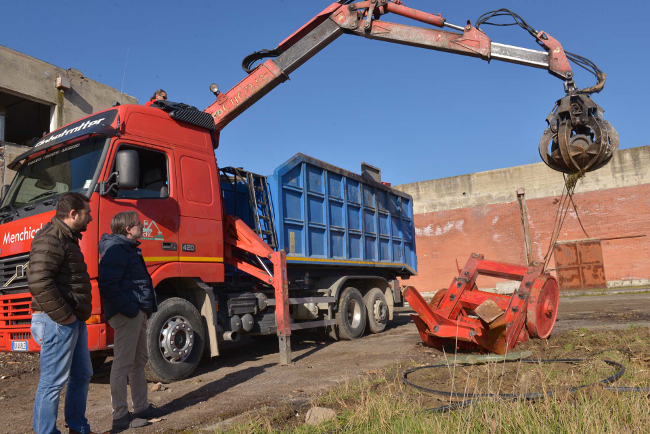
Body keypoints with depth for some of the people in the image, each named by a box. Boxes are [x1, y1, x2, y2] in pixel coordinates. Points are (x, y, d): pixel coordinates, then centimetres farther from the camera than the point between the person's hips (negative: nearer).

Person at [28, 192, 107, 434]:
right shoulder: (50, 239, -16)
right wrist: (64, 316, -21)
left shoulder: (67, 238, 17)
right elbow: (39, 282, -27)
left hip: (73, 320, 11)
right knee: (53, 382, -2)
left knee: (81, 375, 18)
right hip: (58, 322, -11)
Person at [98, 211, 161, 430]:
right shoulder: (116, 249, -15)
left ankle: (142, 408, 28)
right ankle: (120, 416, 5)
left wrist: (145, 308, 15)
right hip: (126, 314, -11)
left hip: (138, 313, 11)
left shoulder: (128, 248, 17)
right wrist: (129, 308, -23)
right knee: (123, 364, -3)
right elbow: (107, 285, -24)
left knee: (139, 362, 17)